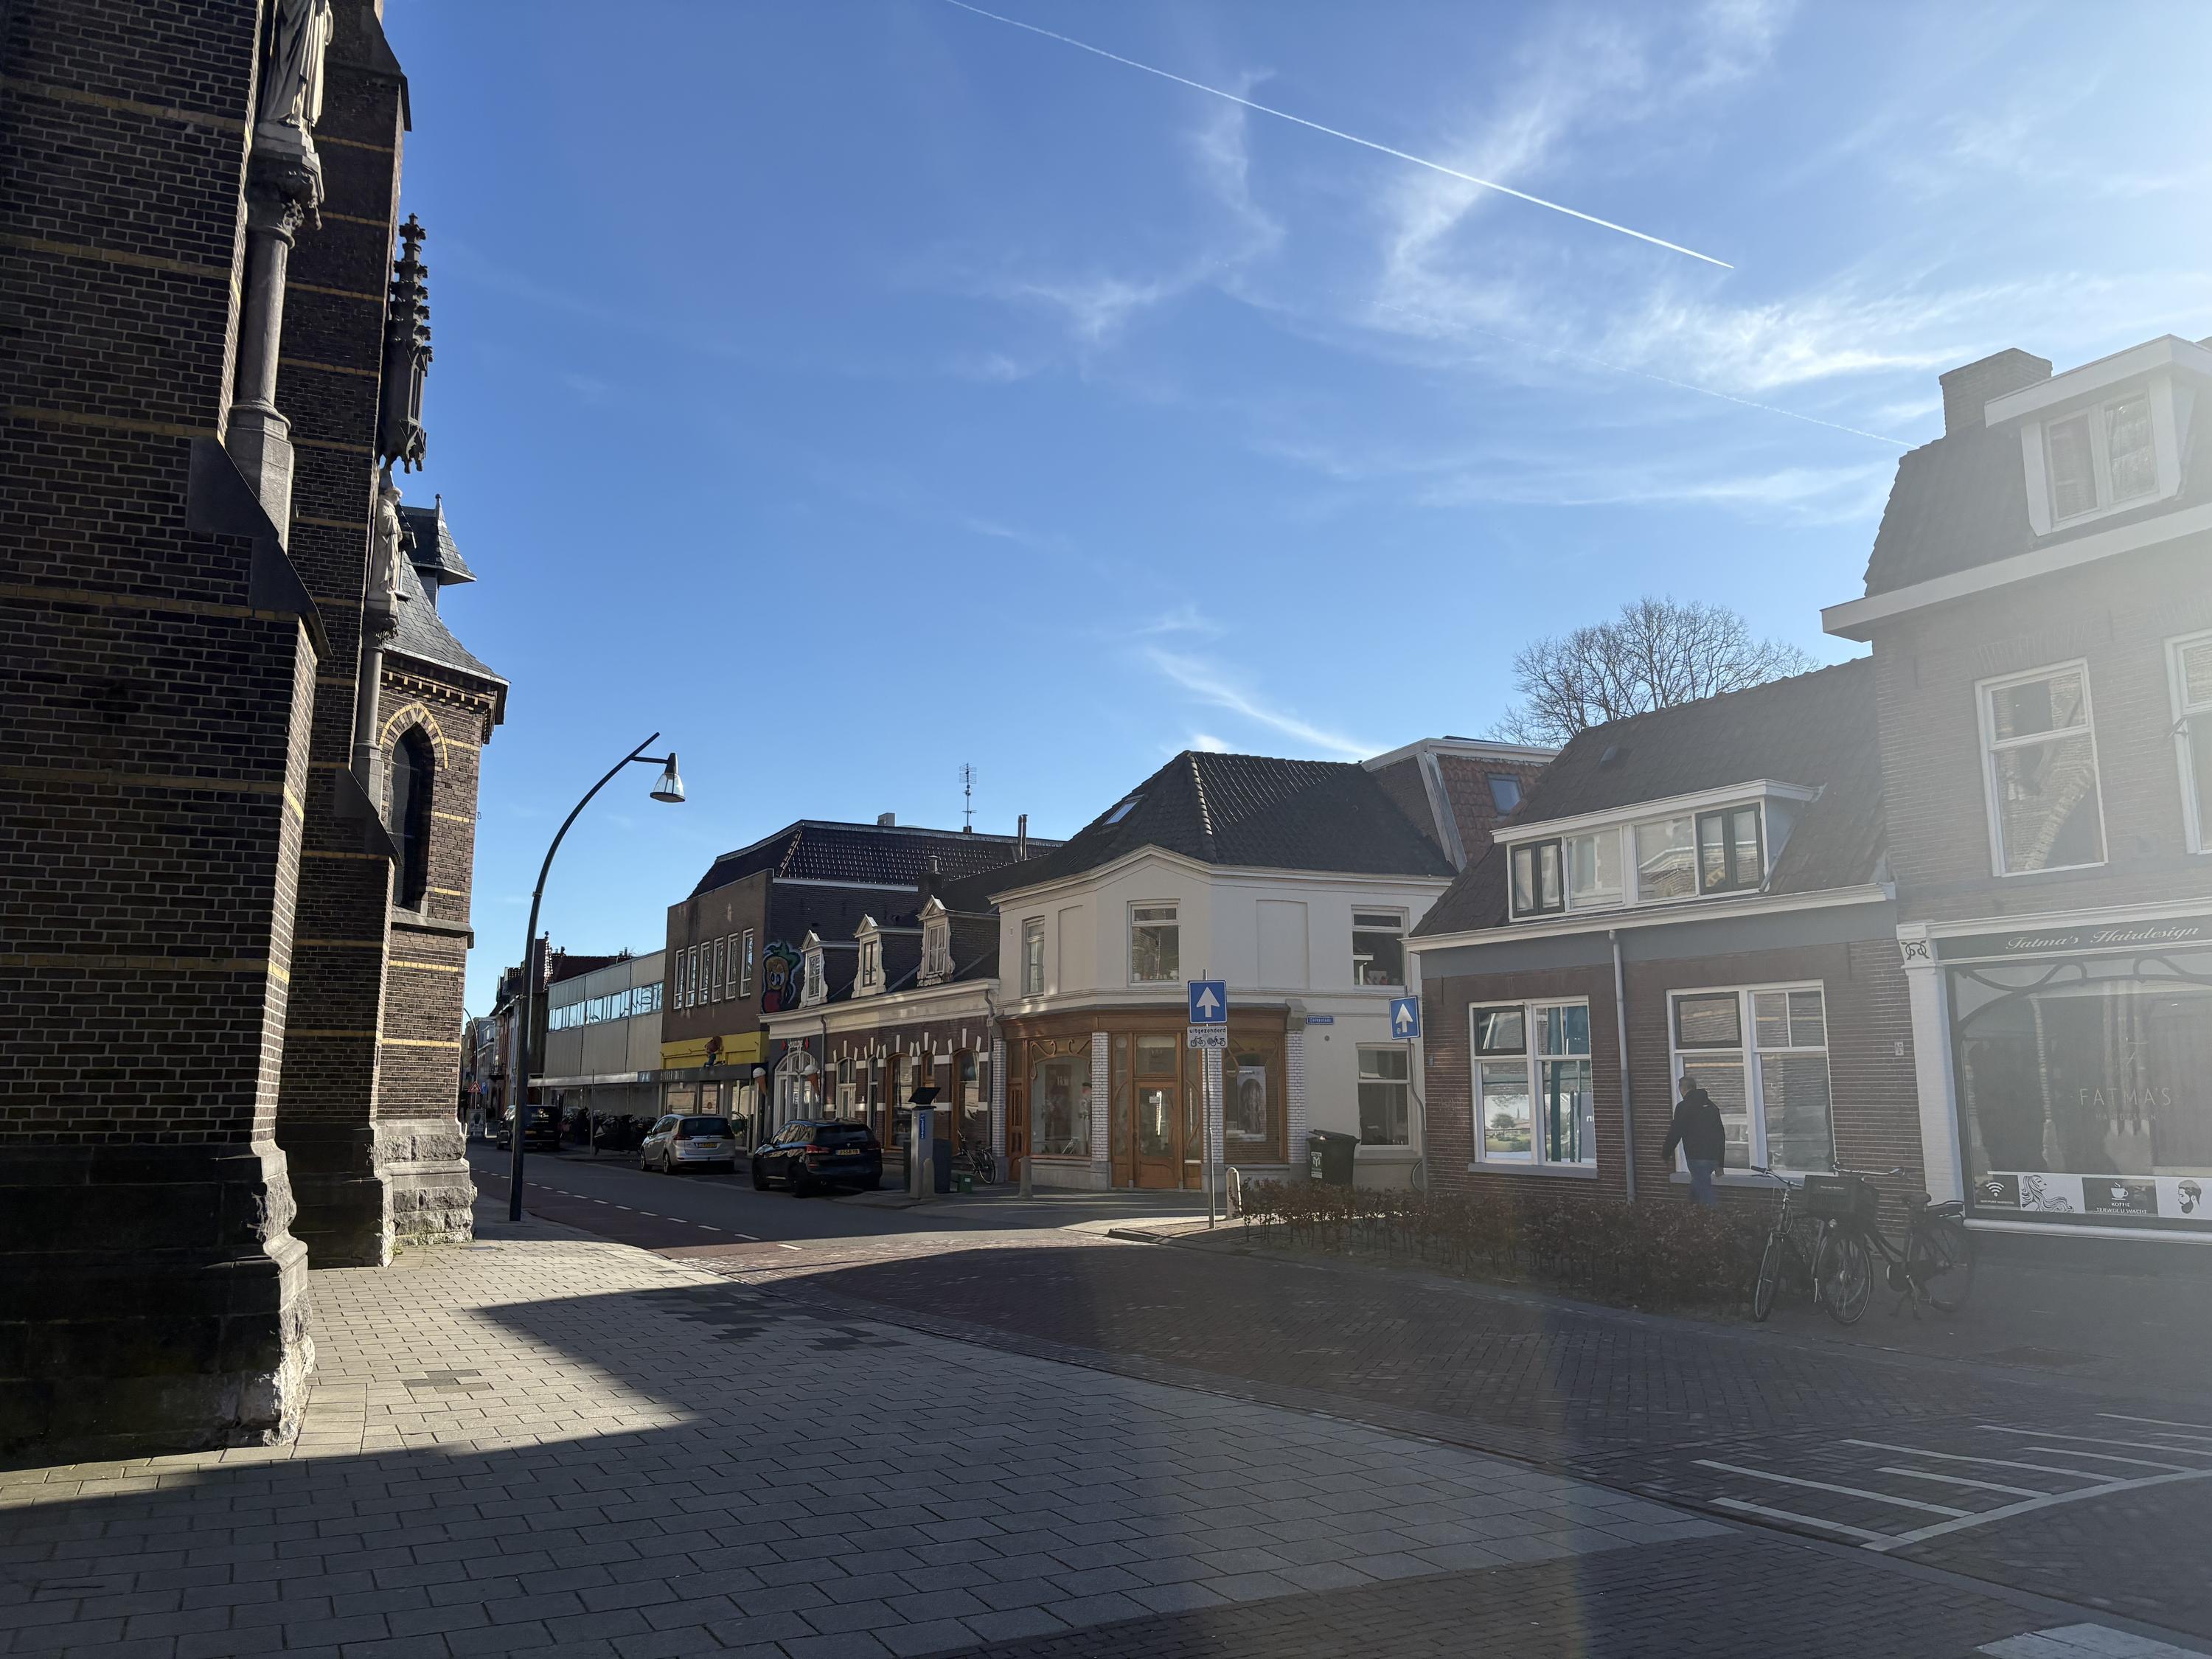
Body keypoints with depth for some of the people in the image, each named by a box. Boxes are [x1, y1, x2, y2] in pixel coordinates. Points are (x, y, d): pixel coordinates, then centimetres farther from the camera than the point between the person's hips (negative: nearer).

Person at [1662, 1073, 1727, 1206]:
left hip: (1697, 1158, -7)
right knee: (1695, 1189, 20)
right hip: (1713, 1157, 7)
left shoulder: (1683, 1106, -6)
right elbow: (1721, 1134, 19)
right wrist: (1720, 1163, 25)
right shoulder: (1711, 1105, 16)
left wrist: (1665, 1153, 10)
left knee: (1706, 1195, -7)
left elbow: (1675, 1133, -7)